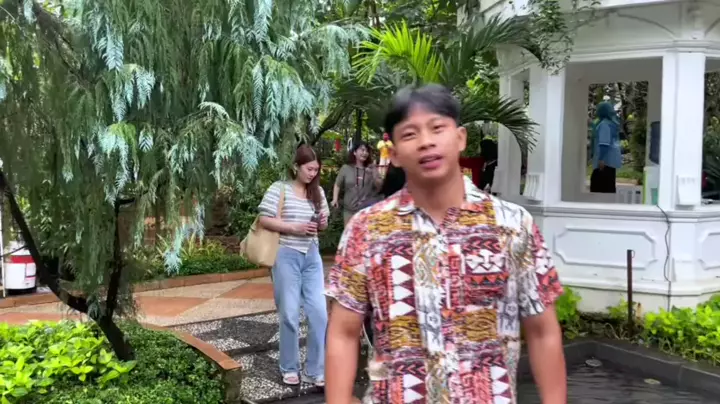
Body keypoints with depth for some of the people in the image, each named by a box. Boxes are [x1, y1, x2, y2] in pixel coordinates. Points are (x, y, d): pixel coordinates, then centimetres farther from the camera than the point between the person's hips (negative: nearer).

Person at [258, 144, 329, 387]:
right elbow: (264, 220, -11)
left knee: (319, 312, 0)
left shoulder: (318, 192, 9)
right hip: (286, 255, -5)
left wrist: (322, 223, -7)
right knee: (290, 314, 3)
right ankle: (289, 368, 20)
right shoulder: (279, 189, -6)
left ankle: (315, 371, 11)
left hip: (311, 255, 5)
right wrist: (294, 227, -18)